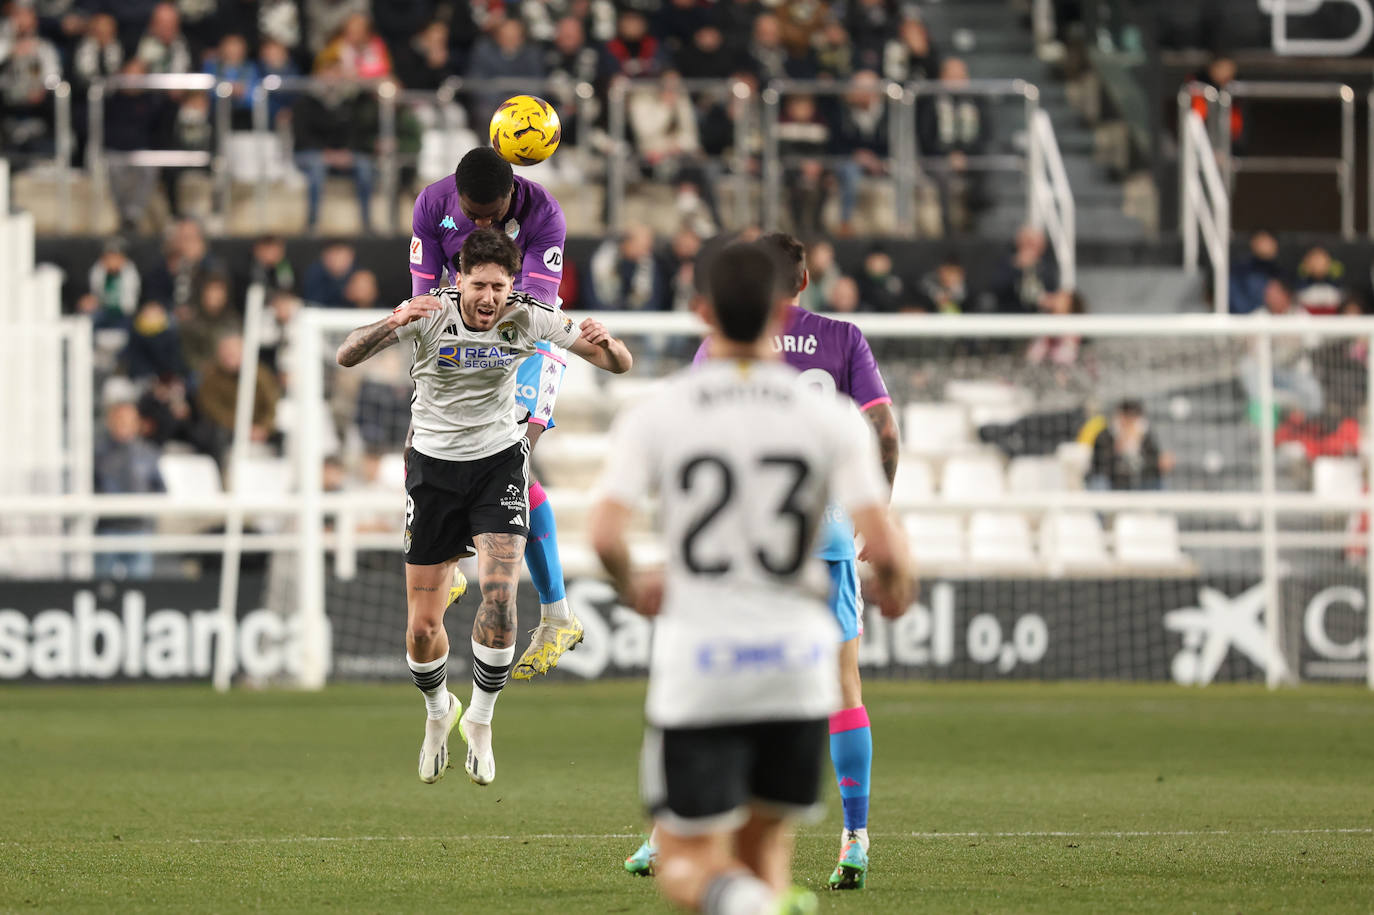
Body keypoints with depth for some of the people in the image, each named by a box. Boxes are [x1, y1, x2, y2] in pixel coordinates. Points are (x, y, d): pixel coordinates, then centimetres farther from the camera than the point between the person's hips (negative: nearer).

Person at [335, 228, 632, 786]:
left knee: (499, 594, -22)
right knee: (422, 628, 1)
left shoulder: (527, 317, -13)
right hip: (434, 462, 0)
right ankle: (438, 712, 32)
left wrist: (606, 346, -36)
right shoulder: (430, 313, -17)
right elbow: (346, 357, -27)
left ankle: (480, 720, 0)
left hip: (499, 458, 0)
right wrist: (392, 325, -47)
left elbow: (621, 365, -12)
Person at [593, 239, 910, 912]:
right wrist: (894, 591, 16)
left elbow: (603, 534, -12)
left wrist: (633, 590, 10)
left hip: (696, 662, -2)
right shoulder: (831, 419, -1)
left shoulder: (654, 416, -3)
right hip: (797, 667, 2)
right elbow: (883, 547, -8)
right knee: (764, 837, 22)